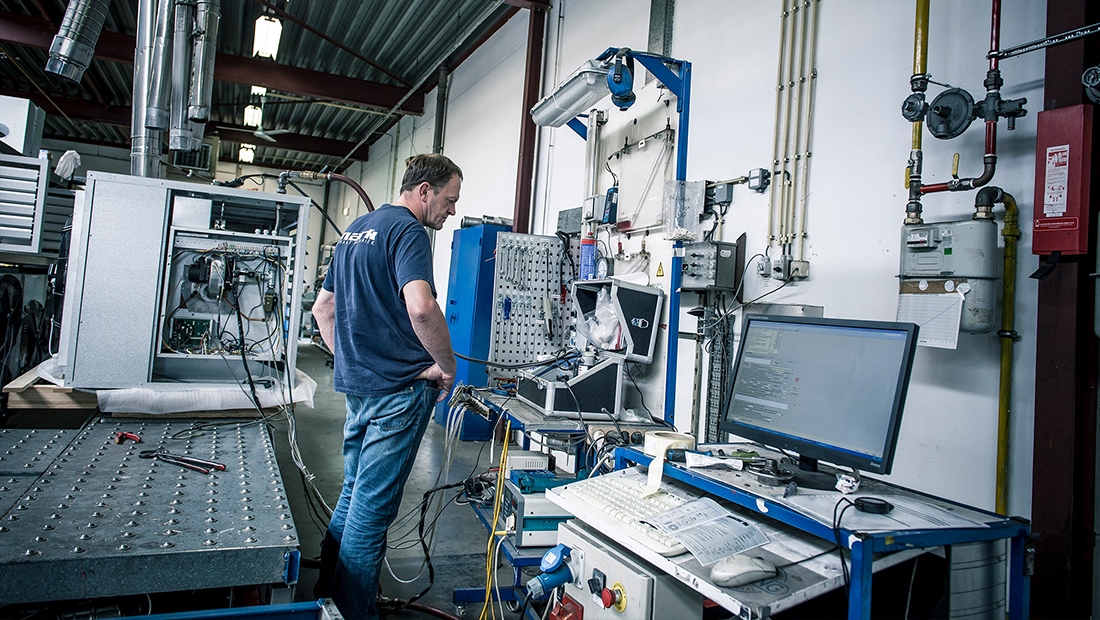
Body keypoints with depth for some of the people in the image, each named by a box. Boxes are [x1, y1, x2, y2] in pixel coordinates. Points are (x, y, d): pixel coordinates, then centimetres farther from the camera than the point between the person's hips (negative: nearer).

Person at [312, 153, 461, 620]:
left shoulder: (355, 230, 17)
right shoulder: (408, 231, -13)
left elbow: (322, 308, 22)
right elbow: (421, 307, -30)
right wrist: (446, 366, -17)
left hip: (356, 385, 9)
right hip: (399, 387, -9)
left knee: (354, 493, 20)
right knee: (373, 505, 0)